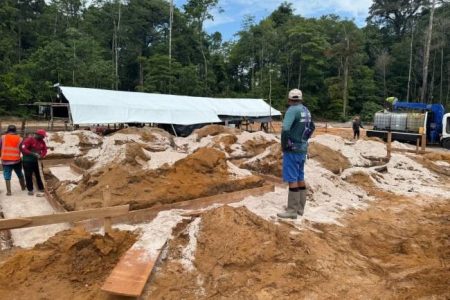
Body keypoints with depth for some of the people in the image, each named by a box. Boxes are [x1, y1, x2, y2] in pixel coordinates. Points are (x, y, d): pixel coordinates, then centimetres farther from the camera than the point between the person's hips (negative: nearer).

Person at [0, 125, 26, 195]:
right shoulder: (19, 139, -2)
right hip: (16, 160, 1)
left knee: (7, 176, 6)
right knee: (20, 175, 19)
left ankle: (8, 191, 4)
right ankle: (23, 187, 33)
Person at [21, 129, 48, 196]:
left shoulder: (42, 141, 3)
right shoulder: (29, 140, -16)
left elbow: (44, 150, 9)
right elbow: (23, 149, -22)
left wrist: (41, 156, -10)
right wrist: (33, 154, -27)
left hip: (36, 161, 5)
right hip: (27, 161, -5)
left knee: (38, 175, 5)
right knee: (28, 176, 5)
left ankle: (41, 190, 10)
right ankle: (30, 190, 18)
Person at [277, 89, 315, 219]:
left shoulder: (292, 110, -15)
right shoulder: (306, 110, 10)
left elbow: (285, 129, -28)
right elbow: (312, 127, 27)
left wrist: (284, 146, -14)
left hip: (292, 149, -8)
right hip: (302, 149, 8)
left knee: (292, 179, -5)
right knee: (300, 178, 13)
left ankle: (292, 210, 0)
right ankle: (300, 208, 22)